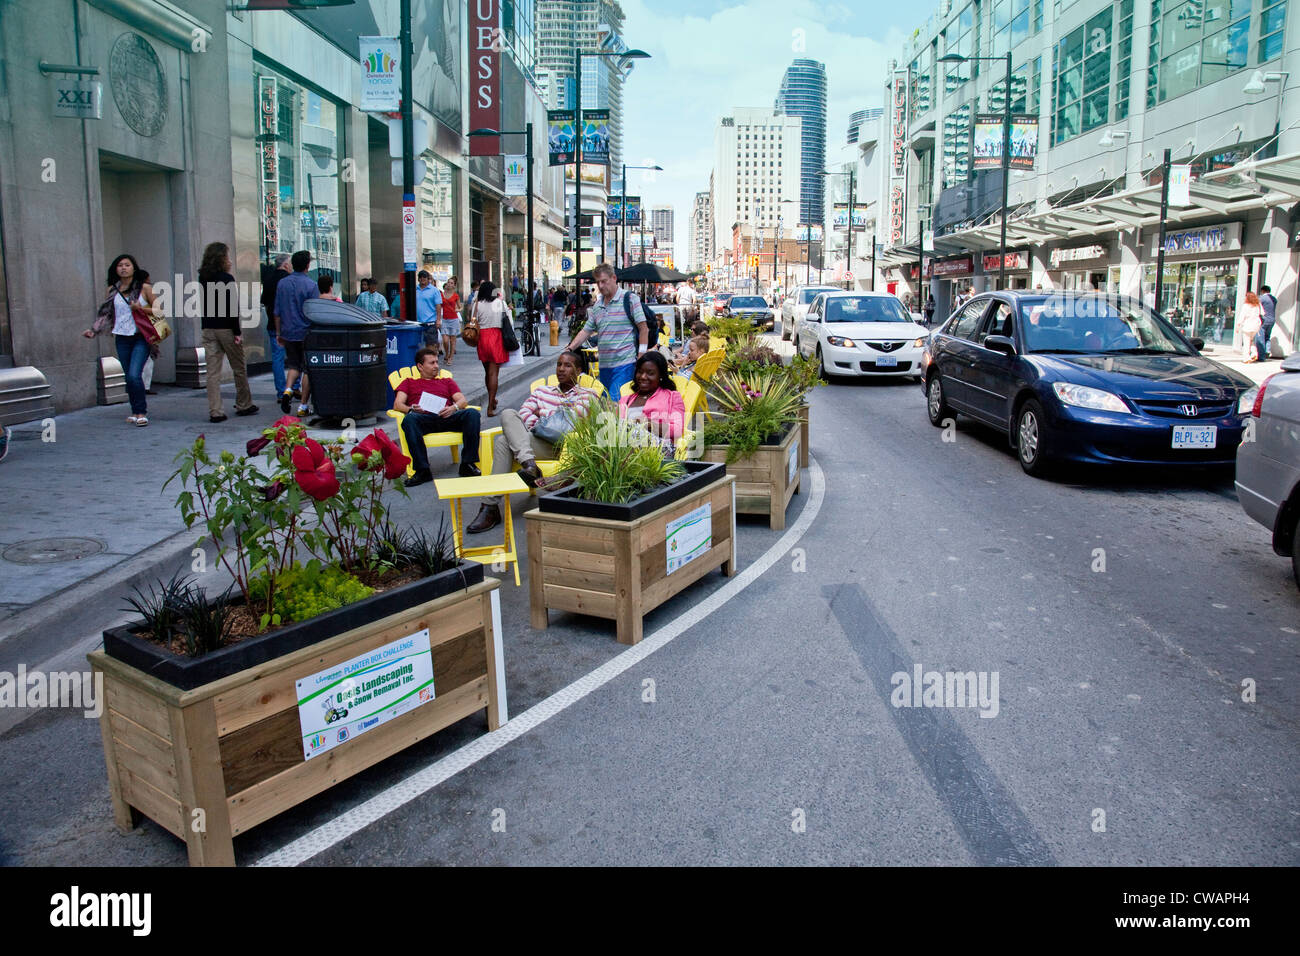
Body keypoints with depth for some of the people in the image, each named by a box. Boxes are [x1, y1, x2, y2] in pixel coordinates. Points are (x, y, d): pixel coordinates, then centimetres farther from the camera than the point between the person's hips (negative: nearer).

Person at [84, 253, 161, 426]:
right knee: (129, 377, 7)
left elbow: (159, 309, 2)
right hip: (122, 338, 4)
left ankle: (141, 412, -6)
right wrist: (94, 330, 7)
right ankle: (136, 412, 19)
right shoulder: (112, 290, 9)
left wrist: (142, 309, -14)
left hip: (141, 337, -4)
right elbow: (106, 313, 15)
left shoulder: (144, 288, -1)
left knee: (134, 375, -16)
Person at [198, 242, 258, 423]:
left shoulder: (203, 279, 7)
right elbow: (232, 307, -14)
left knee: (213, 372, 3)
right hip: (225, 328, -5)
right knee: (239, 369, 11)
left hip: (208, 329, 5)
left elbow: (204, 305, 5)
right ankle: (244, 405, 20)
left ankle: (215, 412, 0)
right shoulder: (227, 279, -10)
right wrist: (237, 332, -12)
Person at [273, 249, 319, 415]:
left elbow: (277, 312, 9)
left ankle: (288, 389, -4)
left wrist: (278, 333, 18)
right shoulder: (311, 285, -11)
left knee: (293, 364, 21)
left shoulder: (282, 283, 5)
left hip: (288, 332, 5)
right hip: (306, 333, -5)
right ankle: (303, 405, 4)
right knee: (307, 368, 4)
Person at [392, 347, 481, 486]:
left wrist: (453, 408, -8)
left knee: (472, 413, -29)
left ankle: (468, 464, -27)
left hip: (447, 418, 2)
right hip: (423, 419, -1)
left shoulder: (447, 381, 34)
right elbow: (397, 405, 13)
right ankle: (422, 470, -37)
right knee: (409, 419, -38)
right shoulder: (409, 383, 30)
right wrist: (411, 409, -11)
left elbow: (463, 400, 17)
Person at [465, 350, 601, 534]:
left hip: (558, 445, -5)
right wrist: (538, 426, -8)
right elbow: (524, 412, 13)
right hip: (532, 438, 5)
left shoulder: (586, 394, 15)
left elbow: (574, 417, -5)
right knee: (508, 414, -25)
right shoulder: (542, 390, 30)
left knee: (504, 442, -26)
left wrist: (543, 414, 7)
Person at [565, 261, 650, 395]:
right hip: (604, 365, 7)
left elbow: (643, 328, -5)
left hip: (625, 363, -7)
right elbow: (586, 331, 19)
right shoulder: (597, 306, 16)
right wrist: (569, 349, 4)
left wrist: (641, 357, -12)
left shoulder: (629, 299, -3)